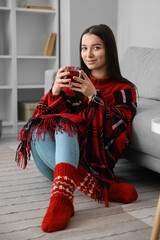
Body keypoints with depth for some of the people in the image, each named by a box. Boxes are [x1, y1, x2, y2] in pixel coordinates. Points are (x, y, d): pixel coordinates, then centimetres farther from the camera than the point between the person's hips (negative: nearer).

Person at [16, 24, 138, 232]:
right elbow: (44, 116, 5)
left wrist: (94, 97, -18)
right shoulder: (74, 81, 17)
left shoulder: (124, 89, 8)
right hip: (65, 152, 4)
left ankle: (62, 195, -54)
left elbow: (120, 133, -8)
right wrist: (55, 92, -15)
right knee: (37, 131, -27)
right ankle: (103, 188, -39)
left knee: (64, 124, -30)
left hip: (98, 156, -3)